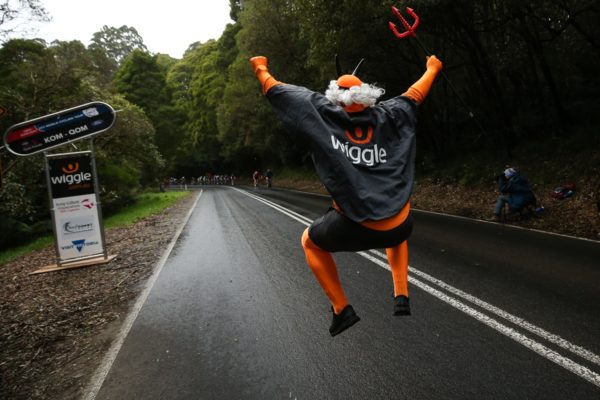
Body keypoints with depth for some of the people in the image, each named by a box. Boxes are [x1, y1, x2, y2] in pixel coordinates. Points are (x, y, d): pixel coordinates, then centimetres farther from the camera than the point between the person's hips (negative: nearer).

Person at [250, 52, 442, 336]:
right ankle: (401, 297, 29)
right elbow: (415, 93, 29)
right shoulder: (388, 117, 11)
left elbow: (277, 92, 13)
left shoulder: (322, 115, 3)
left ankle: (342, 310, 20)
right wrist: (432, 68, 48)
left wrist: (260, 68, 32)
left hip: (356, 230, -4)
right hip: (399, 228, 4)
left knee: (310, 242, 26)